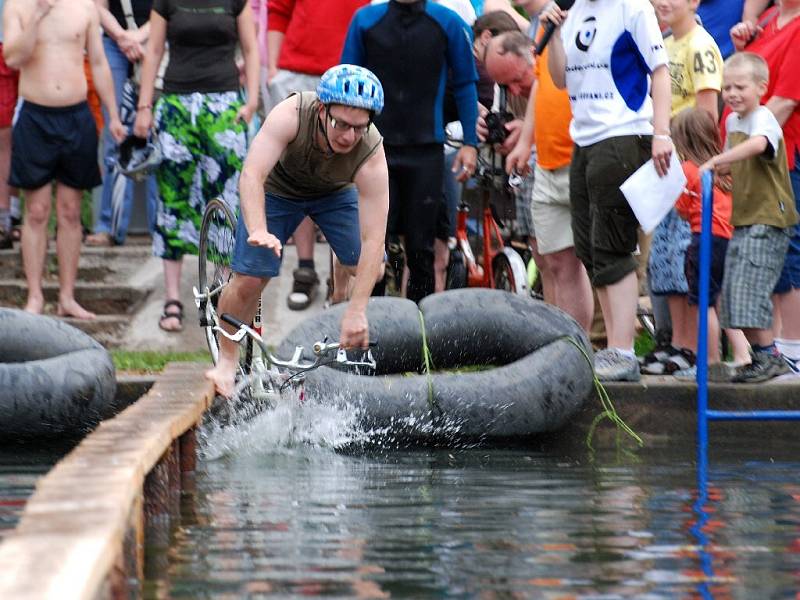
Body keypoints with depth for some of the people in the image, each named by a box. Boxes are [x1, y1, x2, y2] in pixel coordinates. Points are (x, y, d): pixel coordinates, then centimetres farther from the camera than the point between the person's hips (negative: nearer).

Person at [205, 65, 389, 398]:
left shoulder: (372, 155, -36)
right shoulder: (290, 115, -39)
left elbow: (373, 239, -37)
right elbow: (252, 175, -46)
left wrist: (357, 310, -43)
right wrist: (258, 231, -63)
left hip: (335, 193, 2)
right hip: (278, 188, -2)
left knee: (368, 268, -15)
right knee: (248, 280, -12)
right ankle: (227, 360, 10)